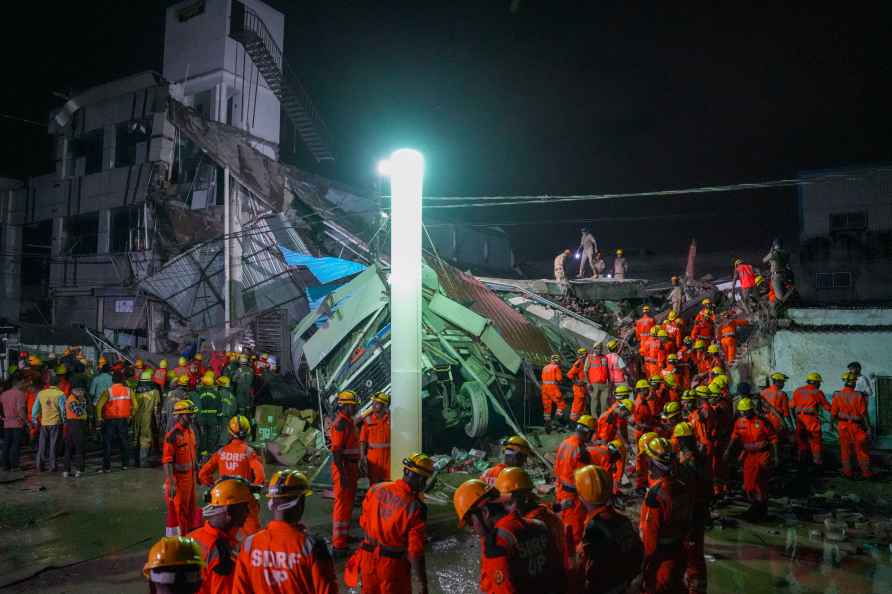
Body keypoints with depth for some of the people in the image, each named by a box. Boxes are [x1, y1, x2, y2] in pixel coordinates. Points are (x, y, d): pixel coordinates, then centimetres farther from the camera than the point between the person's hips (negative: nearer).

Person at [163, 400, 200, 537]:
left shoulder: (191, 431, 6)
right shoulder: (172, 435, -21)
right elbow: (167, 461, -22)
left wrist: (197, 473, 20)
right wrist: (171, 483, -25)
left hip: (190, 477, 8)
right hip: (178, 479, -8)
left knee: (191, 508, 19)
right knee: (176, 511, 3)